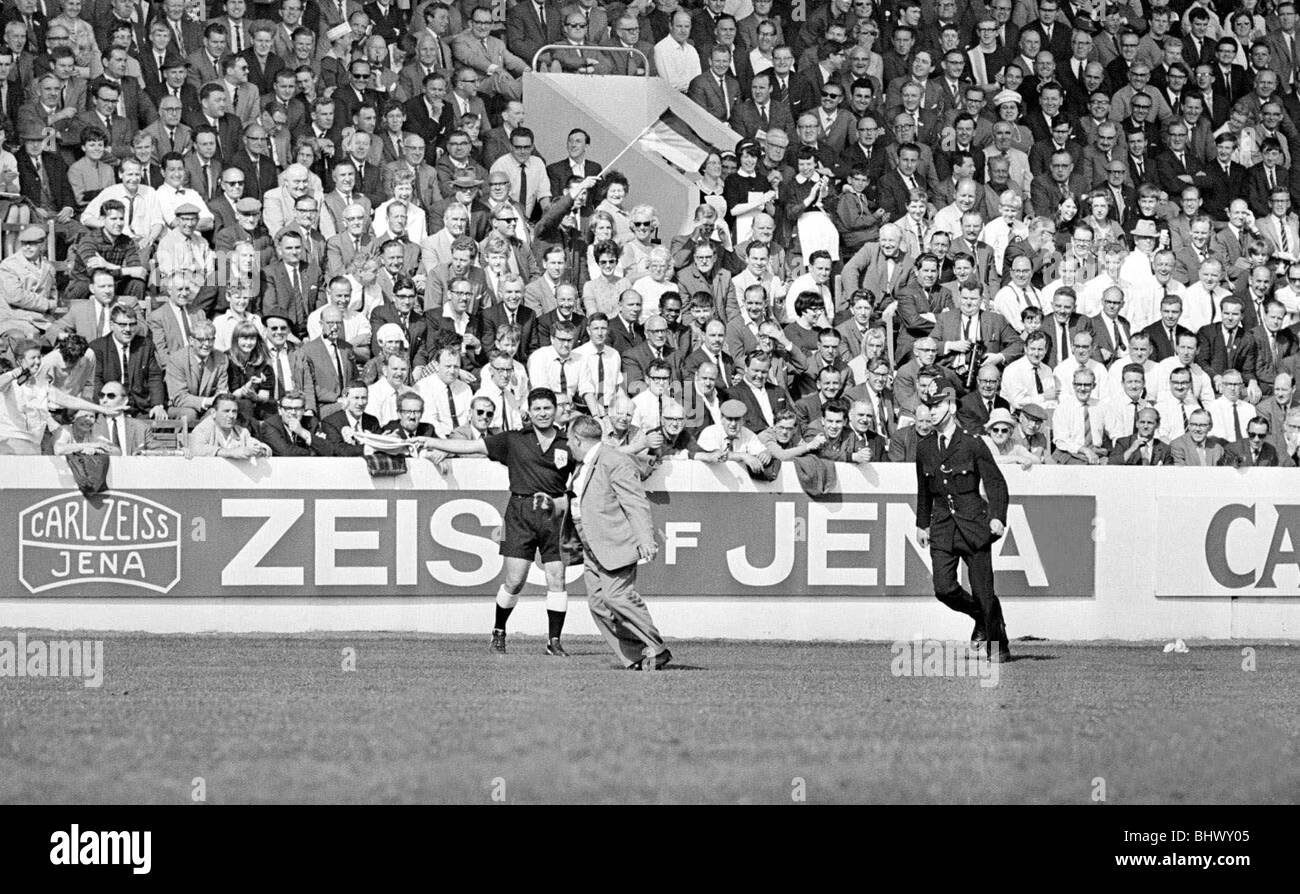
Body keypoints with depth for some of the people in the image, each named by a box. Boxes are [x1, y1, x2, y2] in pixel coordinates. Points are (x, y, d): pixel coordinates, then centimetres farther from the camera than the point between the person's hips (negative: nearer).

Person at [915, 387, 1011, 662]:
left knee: (983, 590, -4)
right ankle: (981, 619, 18)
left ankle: (999, 647, 11)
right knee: (944, 588, -10)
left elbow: (996, 482, -3)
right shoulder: (924, 447, 10)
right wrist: (922, 524, 22)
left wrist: (998, 517, -15)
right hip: (942, 526, 4)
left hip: (973, 523, -4)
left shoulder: (972, 444, -4)